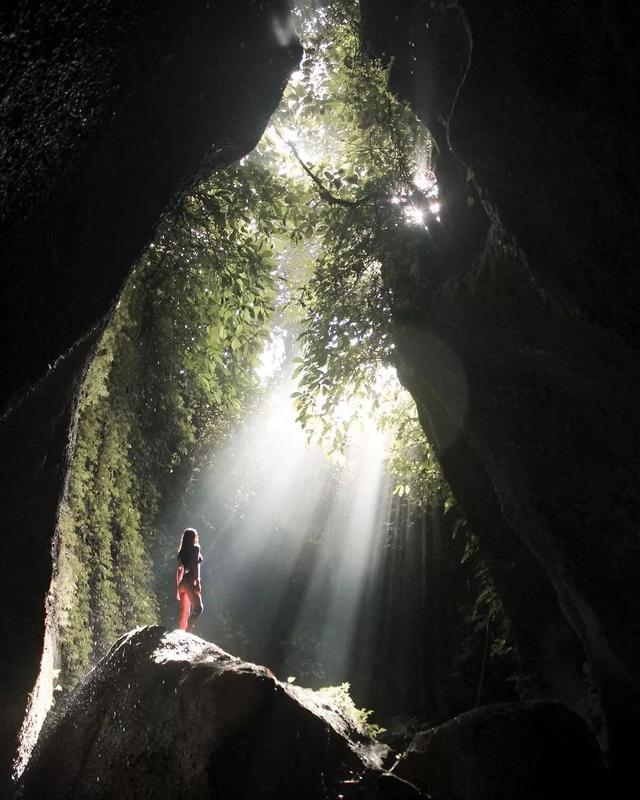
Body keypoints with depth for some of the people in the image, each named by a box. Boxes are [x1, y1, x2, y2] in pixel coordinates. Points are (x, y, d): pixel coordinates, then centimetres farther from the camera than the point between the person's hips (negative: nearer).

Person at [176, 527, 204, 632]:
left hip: (182, 583, 8)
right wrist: (197, 581, -17)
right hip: (190, 581, -8)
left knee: (184, 613, 10)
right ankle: (188, 631, -29)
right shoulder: (195, 548, 0)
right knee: (198, 608, -16)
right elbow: (195, 565, -12)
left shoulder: (182, 551, 18)